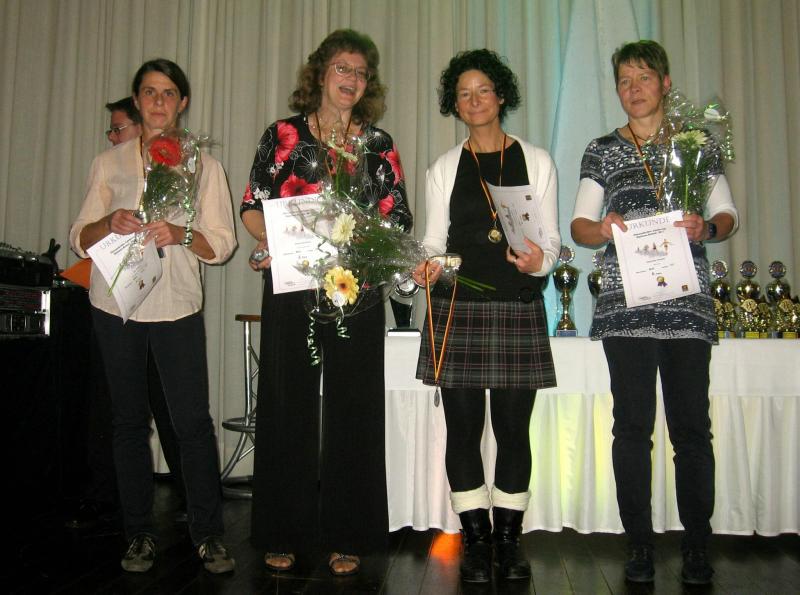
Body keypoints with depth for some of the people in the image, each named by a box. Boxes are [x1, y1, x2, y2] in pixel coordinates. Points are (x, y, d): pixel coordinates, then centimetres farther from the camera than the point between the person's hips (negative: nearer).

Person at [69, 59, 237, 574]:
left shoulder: (204, 165, 8)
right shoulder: (109, 163, 12)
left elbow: (223, 244, 2)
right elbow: (80, 238, 8)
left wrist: (181, 234, -18)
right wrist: (111, 223, -13)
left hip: (177, 305, -2)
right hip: (116, 303, 2)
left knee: (193, 420, -7)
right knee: (129, 419, 7)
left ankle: (209, 534, 6)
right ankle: (140, 535, 19)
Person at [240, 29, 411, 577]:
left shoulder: (379, 144, 11)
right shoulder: (283, 135, 8)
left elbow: (397, 219, 6)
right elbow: (253, 208, 5)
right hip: (290, 288, 0)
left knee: (353, 408, 3)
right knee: (287, 405, 4)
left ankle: (347, 536, 15)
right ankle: (285, 533, 18)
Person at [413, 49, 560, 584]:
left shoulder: (536, 161, 10)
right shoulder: (444, 169, 12)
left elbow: (551, 239, 7)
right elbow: (434, 241, 10)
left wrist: (539, 260, -15)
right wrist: (427, 267, -12)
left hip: (519, 309, 0)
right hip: (457, 308, 1)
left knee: (514, 428, 2)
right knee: (463, 427, 2)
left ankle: (509, 540, 18)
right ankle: (477, 541, 16)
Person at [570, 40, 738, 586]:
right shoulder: (602, 151, 13)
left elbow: (728, 214, 12)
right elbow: (579, 224, 8)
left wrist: (706, 227, -11)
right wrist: (600, 229, -14)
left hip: (688, 304, 0)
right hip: (625, 305, 0)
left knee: (692, 426, 1)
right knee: (632, 426, 1)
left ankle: (697, 547, 14)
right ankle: (641, 545, 12)